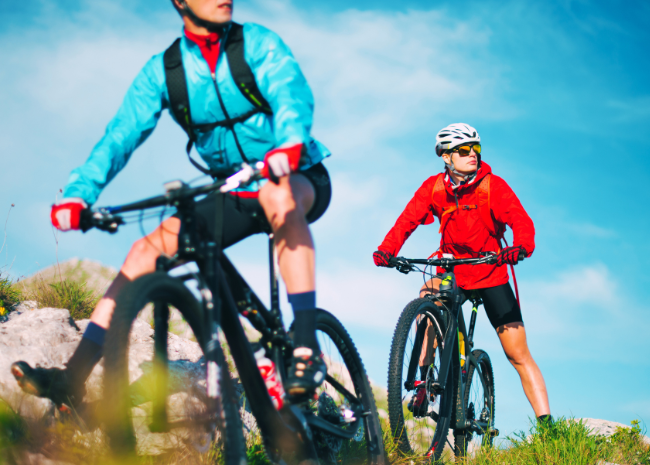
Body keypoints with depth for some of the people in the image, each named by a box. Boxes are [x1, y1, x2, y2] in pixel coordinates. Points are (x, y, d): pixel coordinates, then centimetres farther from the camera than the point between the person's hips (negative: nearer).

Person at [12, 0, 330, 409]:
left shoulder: (258, 44, -11)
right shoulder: (163, 70, -3)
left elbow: (293, 95, -29)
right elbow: (121, 135, -13)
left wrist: (288, 145, -53)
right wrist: (78, 195, -31)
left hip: (300, 179, -4)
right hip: (234, 194, 4)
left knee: (278, 197, -39)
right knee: (149, 249, -13)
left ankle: (307, 349, -39)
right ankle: (72, 381, -14)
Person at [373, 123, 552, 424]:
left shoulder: (492, 185, -15)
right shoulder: (434, 187, -8)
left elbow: (521, 220, -26)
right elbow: (407, 220, -14)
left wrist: (521, 247, -48)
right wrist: (386, 250, -33)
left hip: (491, 274, -2)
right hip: (451, 270, 3)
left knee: (518, 355, -4)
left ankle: (545, 421, 3)